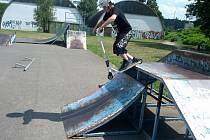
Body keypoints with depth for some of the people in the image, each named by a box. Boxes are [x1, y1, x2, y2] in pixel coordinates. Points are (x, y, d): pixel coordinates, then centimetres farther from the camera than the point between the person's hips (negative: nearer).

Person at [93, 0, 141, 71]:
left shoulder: (115, 10, -22)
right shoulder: (108, 13, 4)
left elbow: (112, 18, -43)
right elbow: (102, 21, 17)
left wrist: (101, 27, -45)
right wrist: (95, 28, 0)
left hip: (127, 32, -10)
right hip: (120, 33, 10)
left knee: (118, 47, -24)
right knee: (115, 48, 6)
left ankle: (127, 61, -4)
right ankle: (133, 59, 14)